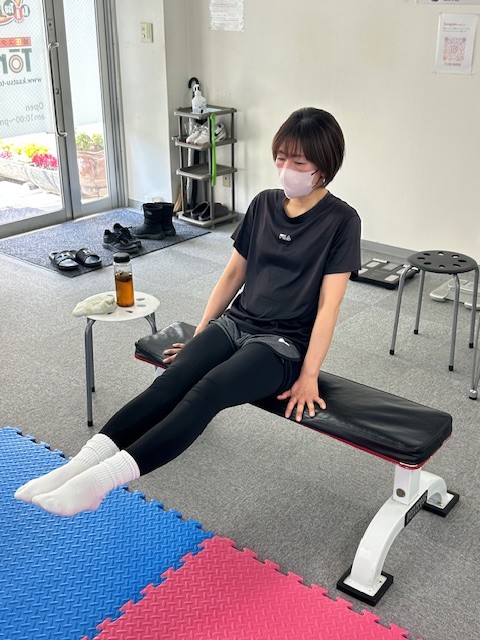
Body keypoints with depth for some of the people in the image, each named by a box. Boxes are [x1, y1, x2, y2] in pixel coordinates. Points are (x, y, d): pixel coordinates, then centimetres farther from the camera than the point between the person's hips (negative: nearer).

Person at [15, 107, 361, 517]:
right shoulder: (264, 204, 9)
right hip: (234, 323, 5)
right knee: (171, 380, -23)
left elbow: (329, 303, -12)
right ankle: (83, 463, -32)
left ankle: (104, 479, -41)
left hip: (284, 342, -5)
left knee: (206, 392, -31)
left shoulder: (341, 221, -7)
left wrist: (309, 376, -16)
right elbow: (233, 273, 13)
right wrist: (200, 334, 11)